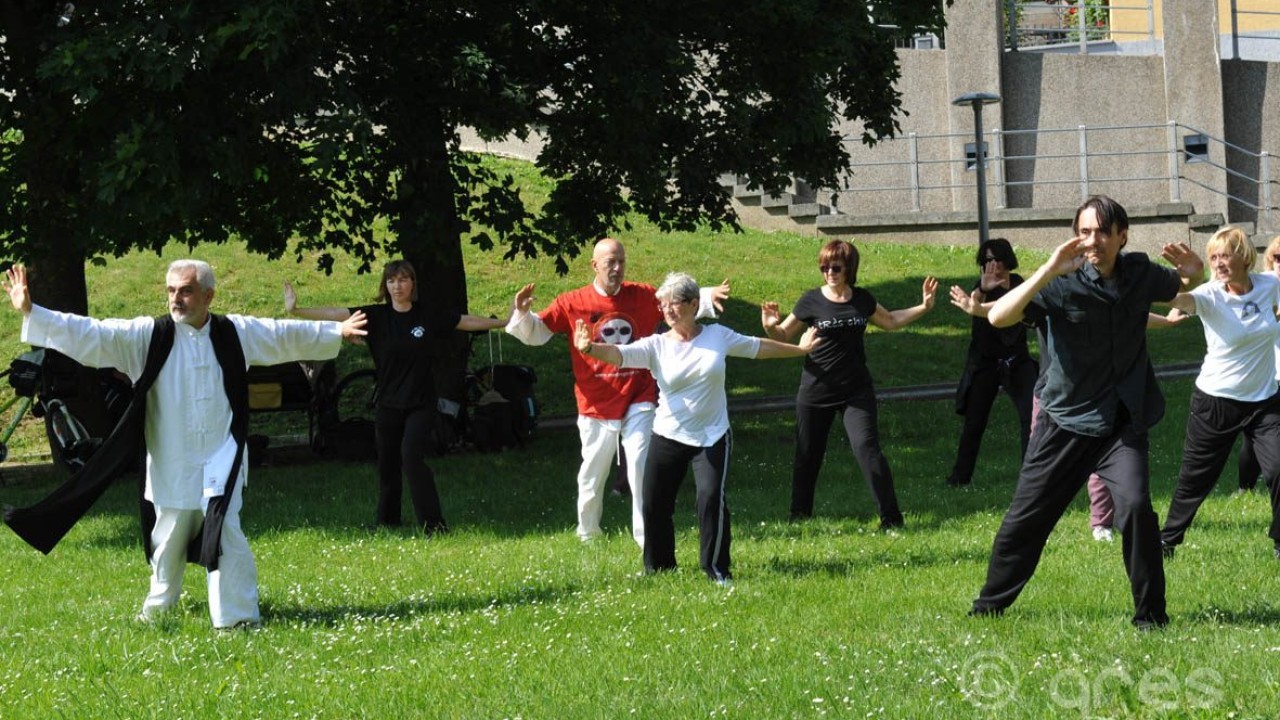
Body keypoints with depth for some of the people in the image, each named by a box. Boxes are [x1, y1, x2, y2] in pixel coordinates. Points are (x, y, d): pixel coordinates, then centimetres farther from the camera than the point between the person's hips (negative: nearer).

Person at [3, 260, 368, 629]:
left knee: (226, 536, -14)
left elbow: (287, 335, 17)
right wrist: (30, 312, -17)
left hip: (221, 463, 0)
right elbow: (90, 335, -9)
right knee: (169, 539, 11)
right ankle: (157, 609, 34)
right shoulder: (148, 335, -4)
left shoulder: (235, 333, 3)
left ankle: (237, 617, -7)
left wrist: (335, 333, 23)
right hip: (170, 465, 0)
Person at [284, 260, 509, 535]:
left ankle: (433, 525, -17)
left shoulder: (430, 316, -2)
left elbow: (469, 321, 8)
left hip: (421, 404, -2)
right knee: (388, 464, 9)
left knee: (412, 456, -19)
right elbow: (334, 315, -10)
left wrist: (507, 321, 10)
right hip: (388, 405, 2)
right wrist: (296, 311, -20)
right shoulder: (376, 316, -3)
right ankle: (385, 522, 26)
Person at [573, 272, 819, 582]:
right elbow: (619, 354, -23)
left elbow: (758, 347, 15)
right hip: (668, 437, 1)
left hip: (712, 437, -1)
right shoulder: (656, 346, -6)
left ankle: (716, 569, -1)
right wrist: (590, 348, -44)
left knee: (711, 499, -16)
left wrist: (799, 349, 25)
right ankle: (658, 567, 24)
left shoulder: (718, 336, -1)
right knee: (654, 505, 3)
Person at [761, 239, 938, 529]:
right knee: (807, 456, 9)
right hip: (815, 391, -1)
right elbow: (783, 336, 0)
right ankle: (799, 517, 27)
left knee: (867, 449, -12)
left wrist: (923, 307, 15)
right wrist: (770, 326, -21)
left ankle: (891, 518, -5)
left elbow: (890, 321, 23)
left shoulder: (862, 299, 2)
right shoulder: (812, 301, -7)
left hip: (856, 390, 1)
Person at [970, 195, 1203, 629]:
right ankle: (989, 607, 27)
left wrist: (1193, 272, -5)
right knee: (1026, 518, 6)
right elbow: (999, 317, -27)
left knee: (1135, 505, -21)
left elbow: (1181, 287, 21)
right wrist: (1049, 270, -37)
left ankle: (1151, 614, -7)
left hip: (1122, 424, 1)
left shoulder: (1139, 274, -2)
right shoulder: (1063, 283, -15)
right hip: (1066, 421, -1)